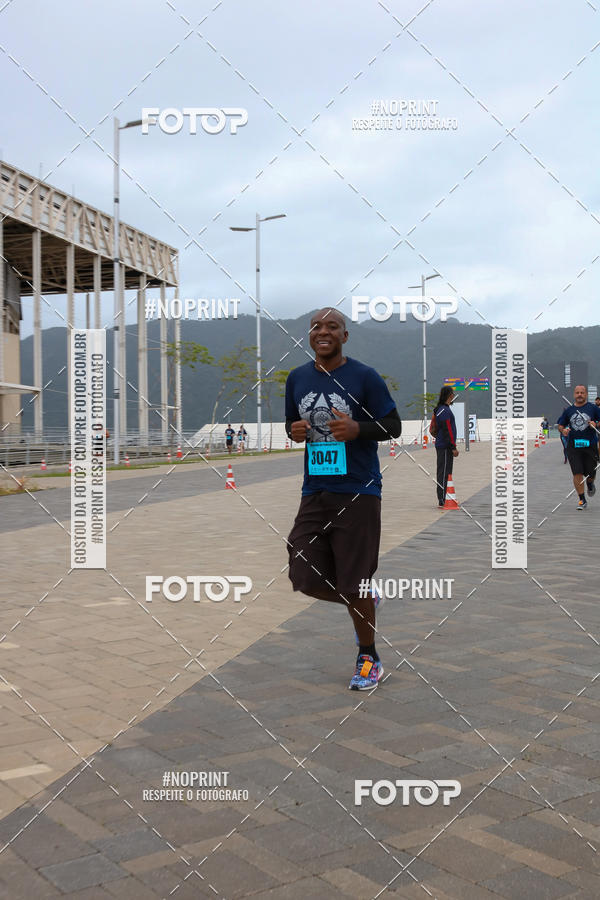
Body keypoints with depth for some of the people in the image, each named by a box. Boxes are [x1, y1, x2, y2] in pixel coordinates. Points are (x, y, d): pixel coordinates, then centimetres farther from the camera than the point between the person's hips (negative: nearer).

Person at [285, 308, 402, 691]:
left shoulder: (365, 376, -5)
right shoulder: (297, 378, 10)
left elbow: (394, 426, -3)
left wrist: (357, 429, -21)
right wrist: (294, 431, -3)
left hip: (358, 491, -5)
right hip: (315, 491, 5)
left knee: (354, 584, 0)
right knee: (308, 580, 2)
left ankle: (369, 659, 21)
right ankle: (366, 600, 32)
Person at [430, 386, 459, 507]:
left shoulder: (438, 409, 14)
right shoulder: (445, 411, -16)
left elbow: (433, 429, 19)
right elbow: (448, 431, -19)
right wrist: (454, 447, -18)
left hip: (440, 445, 10)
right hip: (445, 447, -10)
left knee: (442, 473, 13)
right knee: (444, 473, -9)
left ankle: (441, 500, 18)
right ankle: (442, 501, -9)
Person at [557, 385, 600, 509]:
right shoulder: (568, 410, 7)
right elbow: (560, 425, 13)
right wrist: (563, 430, -9)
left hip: (590, 445, 0)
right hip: (573, 446, 1)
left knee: (590, 474, 6)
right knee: (577, 473, -8)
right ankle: (582, 500, 1)